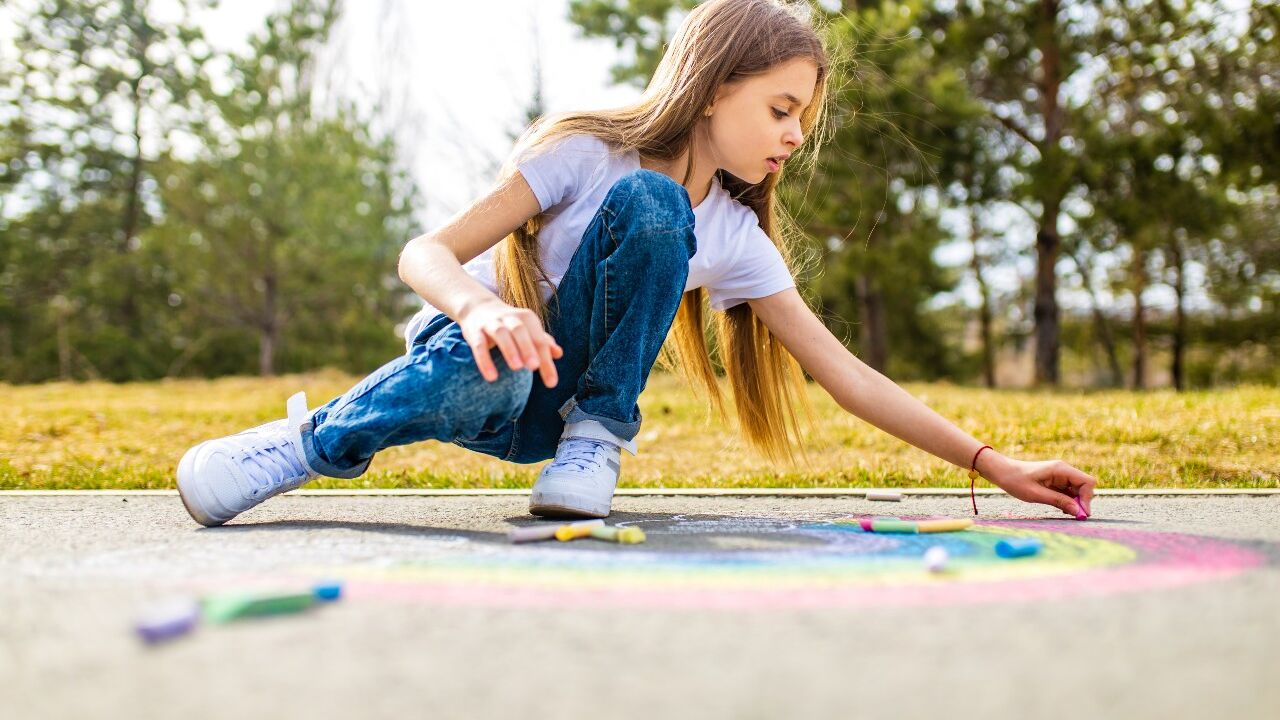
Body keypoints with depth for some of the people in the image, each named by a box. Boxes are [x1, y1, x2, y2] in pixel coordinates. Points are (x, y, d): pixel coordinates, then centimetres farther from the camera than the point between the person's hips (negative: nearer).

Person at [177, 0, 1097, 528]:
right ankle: (319, 441, -16)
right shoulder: (583, 150, -16)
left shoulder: (736, 238, -4)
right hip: (473, 357, -3)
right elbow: (426, 252, -21)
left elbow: (848, 374, -4)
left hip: (560, 405, 3)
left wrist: (992, 462, -11)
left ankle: (596, 434, -15)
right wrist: (486, 309, -45)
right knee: (488, 376, -44)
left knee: (649, 205, -25)